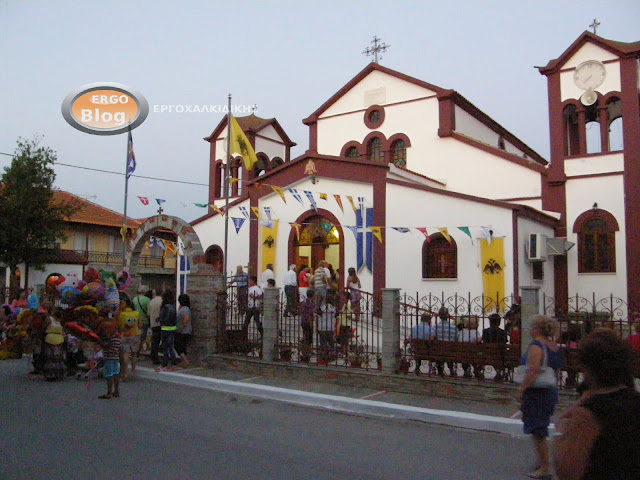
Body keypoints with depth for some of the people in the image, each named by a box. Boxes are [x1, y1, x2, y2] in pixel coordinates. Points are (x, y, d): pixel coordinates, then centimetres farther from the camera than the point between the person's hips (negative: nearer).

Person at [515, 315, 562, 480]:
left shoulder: (535, 346, -19)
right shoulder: (554, 346, 8)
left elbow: (533, 372, -27)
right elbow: (556, 370, 16)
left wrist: (521, 390, -20)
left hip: (536, 393, -9)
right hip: (551, 391, 9)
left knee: (537, 431, 1)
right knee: (540, 429, 21)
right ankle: (542, 461, 30)